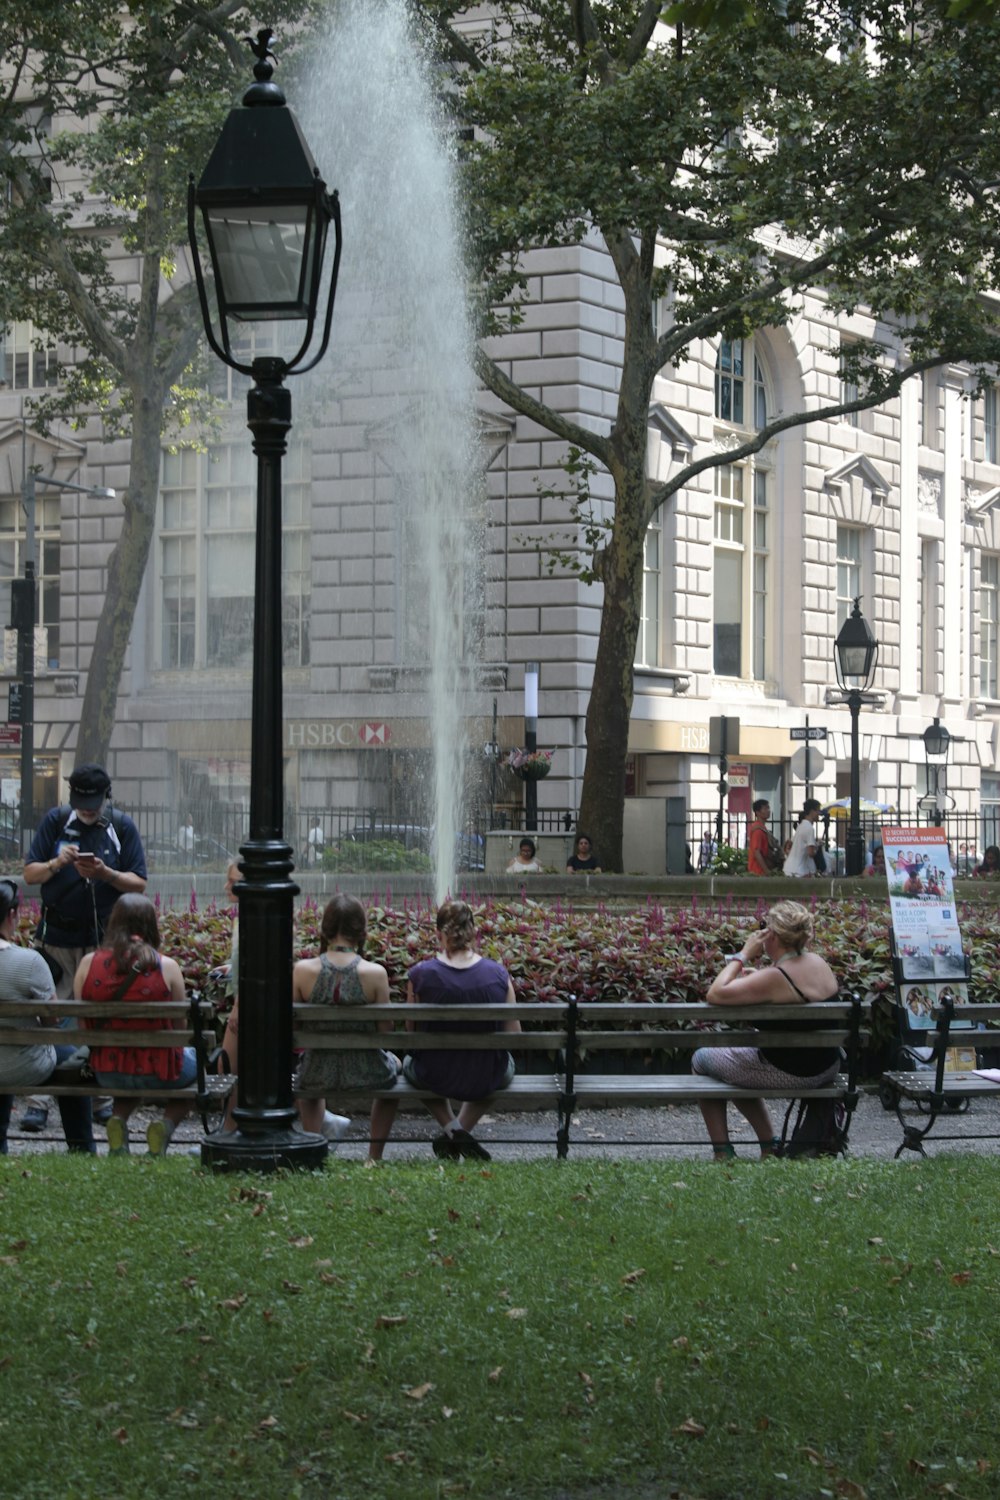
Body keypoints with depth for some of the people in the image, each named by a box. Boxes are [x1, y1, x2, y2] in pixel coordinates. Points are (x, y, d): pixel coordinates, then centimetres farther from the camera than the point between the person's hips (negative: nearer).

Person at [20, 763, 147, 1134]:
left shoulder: (122, 827, 2)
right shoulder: (55, 821, 3)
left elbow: (139, 884, 0)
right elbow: (30, 874, 2)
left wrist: (104, 872, -18)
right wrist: (57, 863, -18)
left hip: (104, 940, 0)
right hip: (56, 939, 0)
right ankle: (37, 1101, -9)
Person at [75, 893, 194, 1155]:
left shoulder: (88, 963, -7)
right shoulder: (166, 967, -13)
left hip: (106, 1074, 2)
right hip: (158, 1073, -2)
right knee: (194, 1059, 31)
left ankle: (118, 1124, 11)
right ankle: (166, 1127, 7)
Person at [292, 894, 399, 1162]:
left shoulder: (302, 970, -13)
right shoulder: (375, 973, -17)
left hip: (319, 1075, 1)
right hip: (366, 1072, -1)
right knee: (393, 1064, 37)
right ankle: (375, 1155, 41)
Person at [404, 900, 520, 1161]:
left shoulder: (420, 974, -14)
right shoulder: (498, 974, -11)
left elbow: (412, 1031, -1)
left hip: (434, 1079, -1)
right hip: (488, 1080, 1)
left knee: (410, 1061, 37)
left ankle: (451, 1128, 18)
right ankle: (463, 1131, 23)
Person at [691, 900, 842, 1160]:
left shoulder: (775, 978, -26)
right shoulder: (820, 964, -1)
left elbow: (714, 995, -26)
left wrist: (743, 955, -16)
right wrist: (753, 974, 4)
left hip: (787, 1074, -8)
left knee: (702, 1059, 15)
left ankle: (722, 1152, 18)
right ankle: (770, 1144, 31)